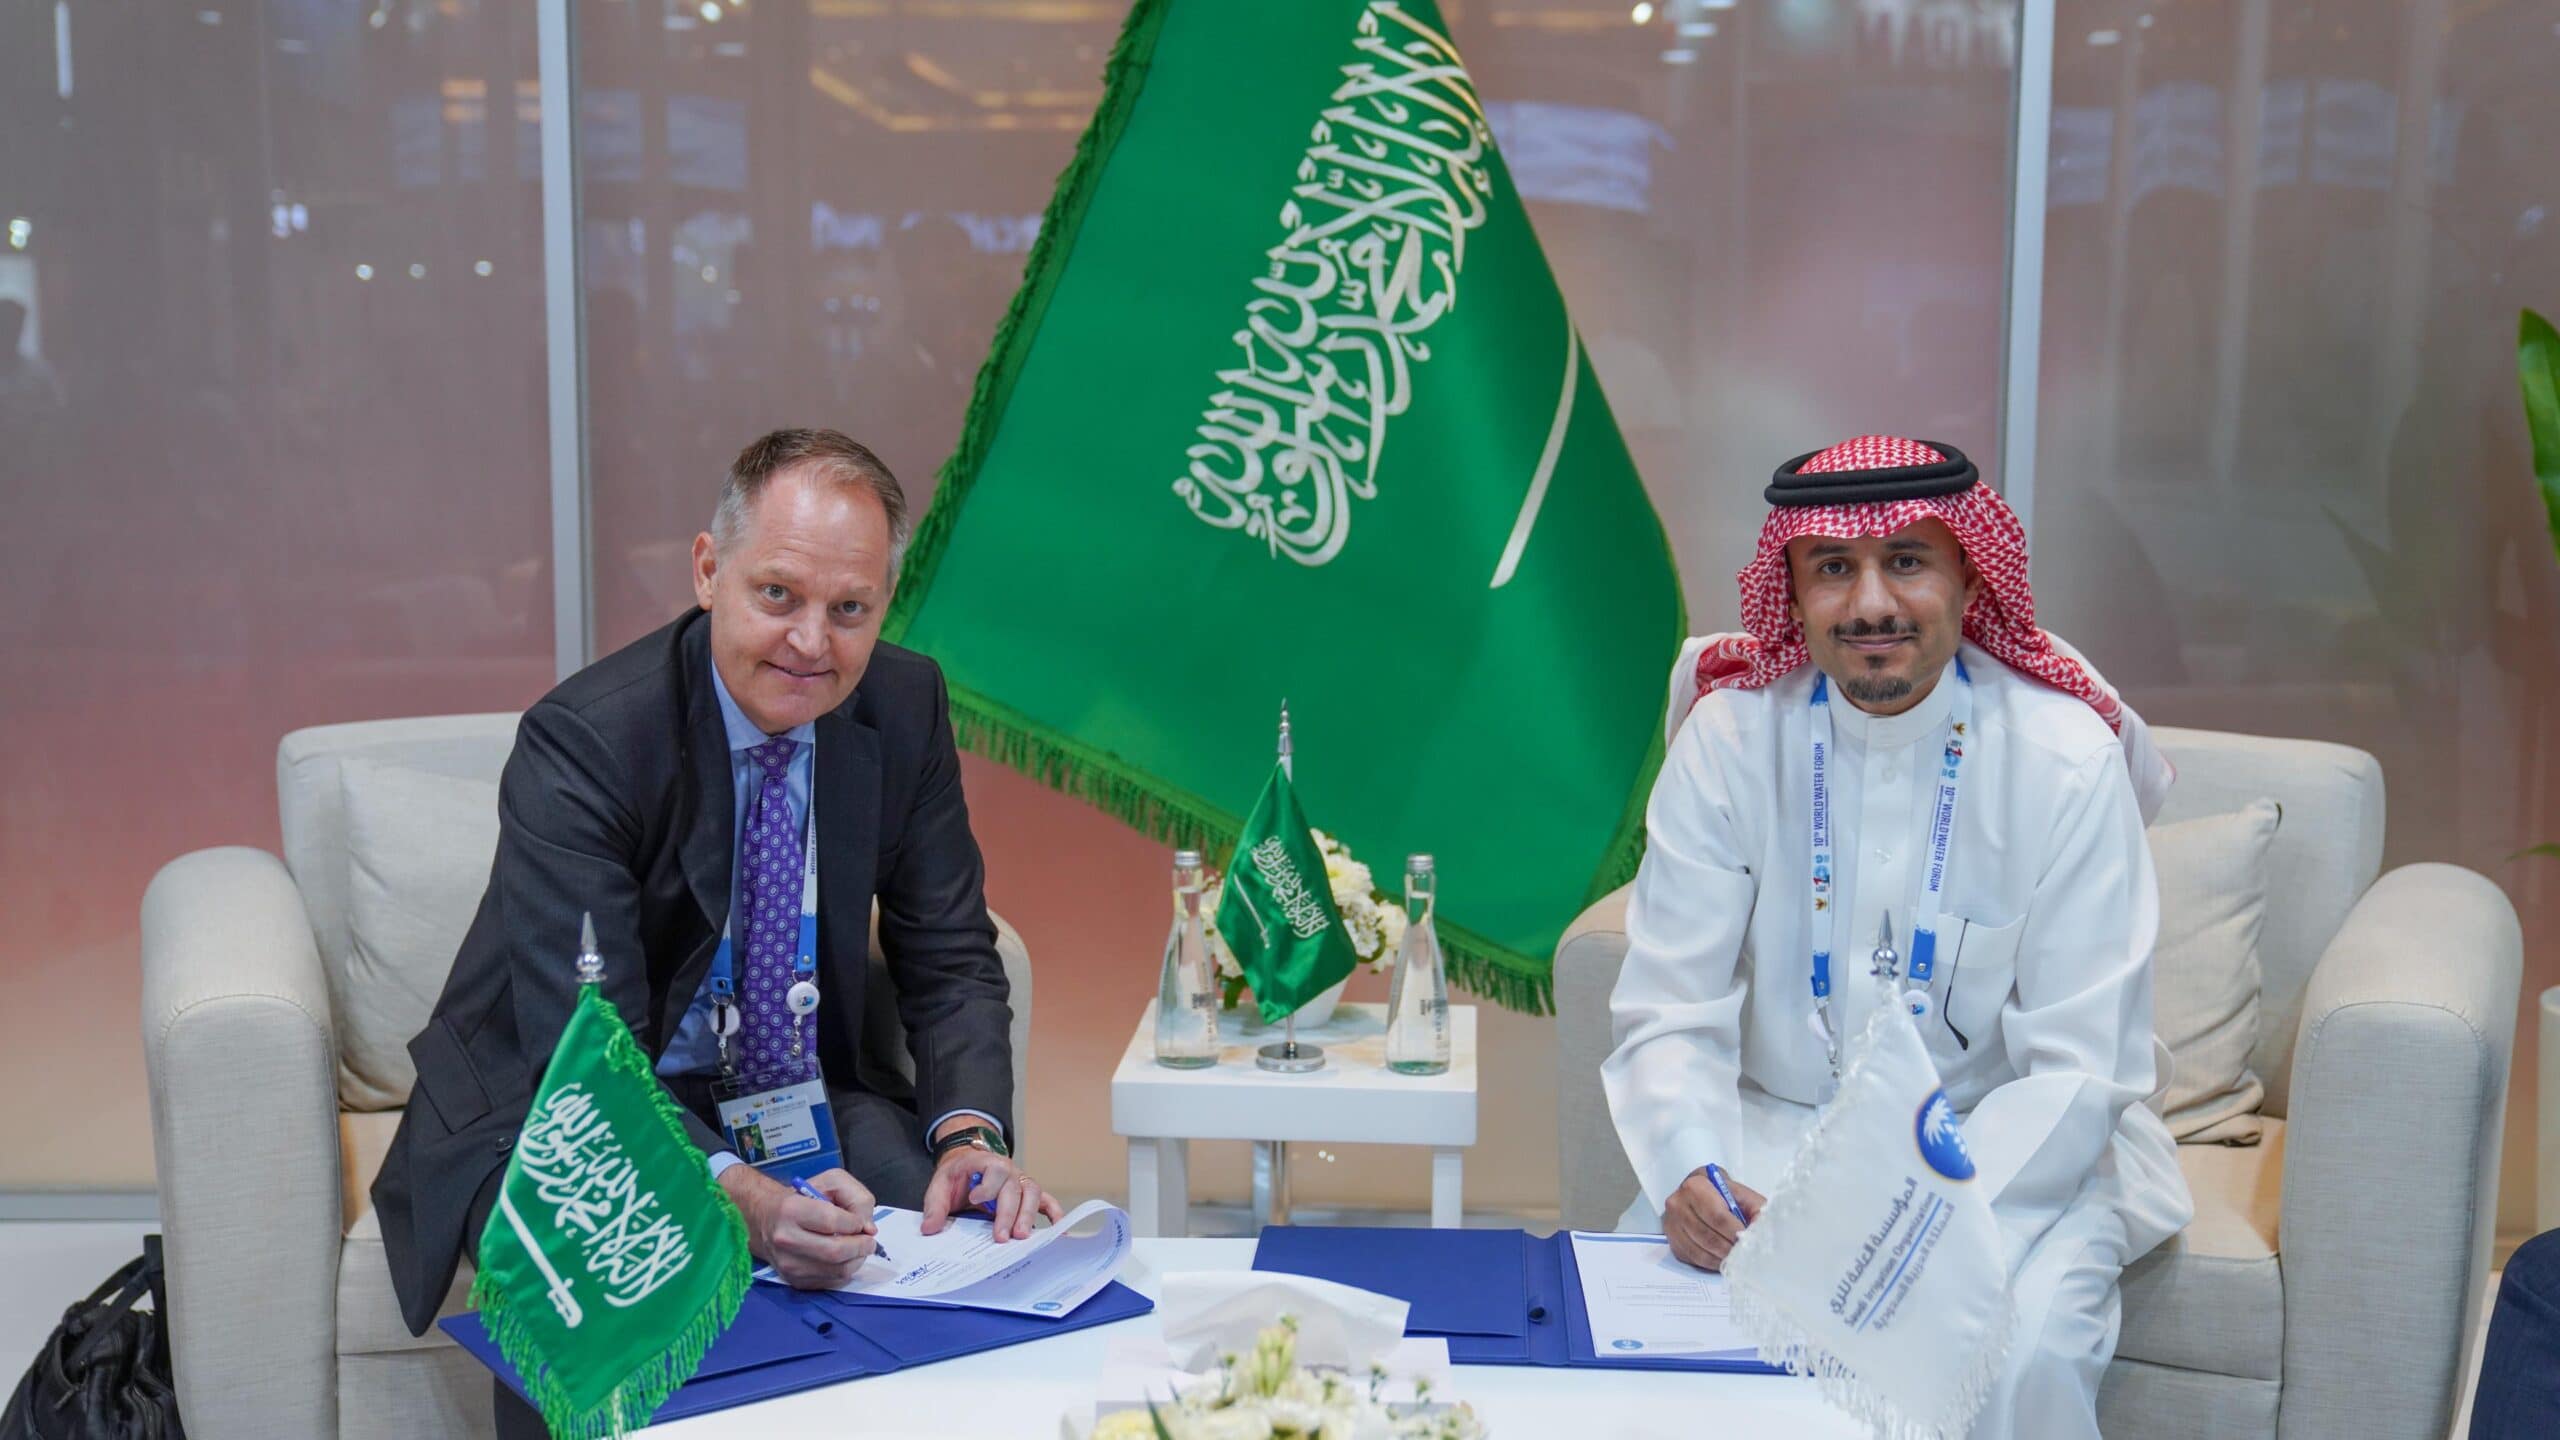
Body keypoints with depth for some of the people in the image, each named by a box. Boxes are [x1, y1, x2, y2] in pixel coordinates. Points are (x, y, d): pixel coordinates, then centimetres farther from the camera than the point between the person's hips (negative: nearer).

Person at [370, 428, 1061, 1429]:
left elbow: (951, 961, 0)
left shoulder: (906, 706, -6)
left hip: (805, 1100, 5)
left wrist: (971, 1135, -21)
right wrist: (739, 1196, -46)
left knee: (980, 1233, -22)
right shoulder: (581, 739, -22)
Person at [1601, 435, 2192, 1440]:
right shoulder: (1729, 739, -5)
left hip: (2002, 1148, -1)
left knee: (2025, 1356, -30)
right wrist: (1688, 1170, -27)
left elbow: (2078, 1069, -11)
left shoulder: (2068, 758, -11)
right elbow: (1670, 1016, -6)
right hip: (1777, 1131, 2)